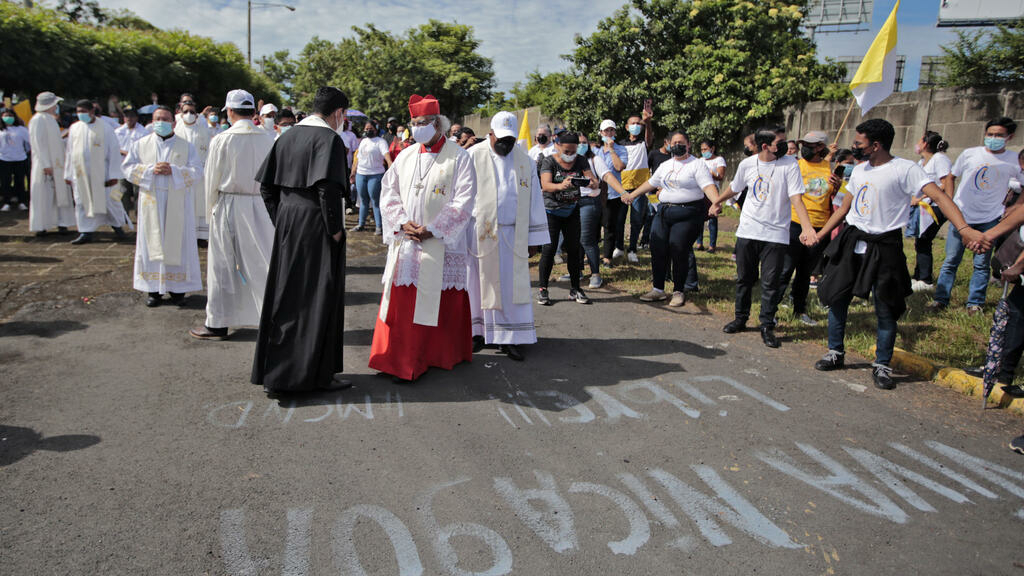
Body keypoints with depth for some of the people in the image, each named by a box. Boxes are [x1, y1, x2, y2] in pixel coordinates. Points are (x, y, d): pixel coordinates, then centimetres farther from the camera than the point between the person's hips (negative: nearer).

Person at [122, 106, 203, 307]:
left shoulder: (186, 146, 5)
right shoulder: (140, 145, 10)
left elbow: (197, 171, -2)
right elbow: (127, 167, 5)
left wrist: (173, 171, -16)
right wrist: (151, 170, -11)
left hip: (177, 203, -1)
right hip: (151, 202, 1)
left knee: (177, 243, 0)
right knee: (152, 243, 2)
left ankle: (177, 288, 7)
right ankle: (153, 288, 8)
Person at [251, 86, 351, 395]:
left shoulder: (288, 136, 11)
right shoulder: (329, 138, -11)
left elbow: (266, 186, 11)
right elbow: (328, 188, -23)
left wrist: (281, 219, 14)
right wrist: (335, 228, -14)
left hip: (286, 223, 8)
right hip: (316, 226, -7)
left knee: (285, 296, 15)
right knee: (317, 299, 2)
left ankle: (273, 371, 23)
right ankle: (314, 374, 9)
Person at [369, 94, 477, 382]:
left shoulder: (459, 158, -3)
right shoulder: (405, 156, 11)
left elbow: (463, 202, -9)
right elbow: (389, 191, 10)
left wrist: (431, 230, -14)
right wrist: (402, 223, -7)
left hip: (442, 245, -4)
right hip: (406, 243, 4)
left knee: (442, 302, 3)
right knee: (402, 301, 3)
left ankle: (442, 355, 18)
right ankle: (402, 360, 13)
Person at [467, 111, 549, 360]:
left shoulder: (525, 161, 8)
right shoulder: (474, 157, -1)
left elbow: (534, 200, 9)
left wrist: (532, 238, 6)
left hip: (513, 235, 2)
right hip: (479, 233, -2)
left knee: (512, 285, 1)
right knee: (477, 282, 5)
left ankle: (510, 338, 7)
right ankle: (474, 331, 19)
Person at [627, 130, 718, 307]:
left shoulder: (697, 165, -3)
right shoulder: (665, 165, 18)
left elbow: (708, 186, -15)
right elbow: (651, 183, 28)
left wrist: (716, 201, -33)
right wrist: (632, 195, 28)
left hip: (687, 214, -6)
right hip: (664, 212, 6)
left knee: (679, 252, -8)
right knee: (658, 250, 2)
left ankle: (678, 292, 7)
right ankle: (658, 290, 12)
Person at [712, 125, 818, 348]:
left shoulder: (790, 165, -7)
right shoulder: (747, 164, 0)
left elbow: (796, 199, -14)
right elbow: (734, 189, 19)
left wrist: (807, 227, -27)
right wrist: (717, 202, 33)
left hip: (776, 235, -2)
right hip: (747, 231, 3)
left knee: (770, 283, -2)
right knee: (744, 279, 11)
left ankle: (767, 327, 7)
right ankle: (741, 319, 26)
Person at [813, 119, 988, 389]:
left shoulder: (904, 169, -12)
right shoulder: (859, 170, 10)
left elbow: (939, 196, -23)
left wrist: (964, 229, -38)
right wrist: (820, 234, 19)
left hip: (884, 248, -6)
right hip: (851, 242, 6)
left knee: (886, 311, 0)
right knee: (836, 298, 8)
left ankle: (882, 366, 13)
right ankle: (835, 353, 24)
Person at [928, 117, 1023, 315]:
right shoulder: (970, 154, -1)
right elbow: (951, 177, 11)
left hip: (989, 220, 0)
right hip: (960, 216, 0)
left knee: (982, 264, 5)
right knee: (951, 261, 2)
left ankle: (975, 303, 14)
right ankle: (941, 299, 9)